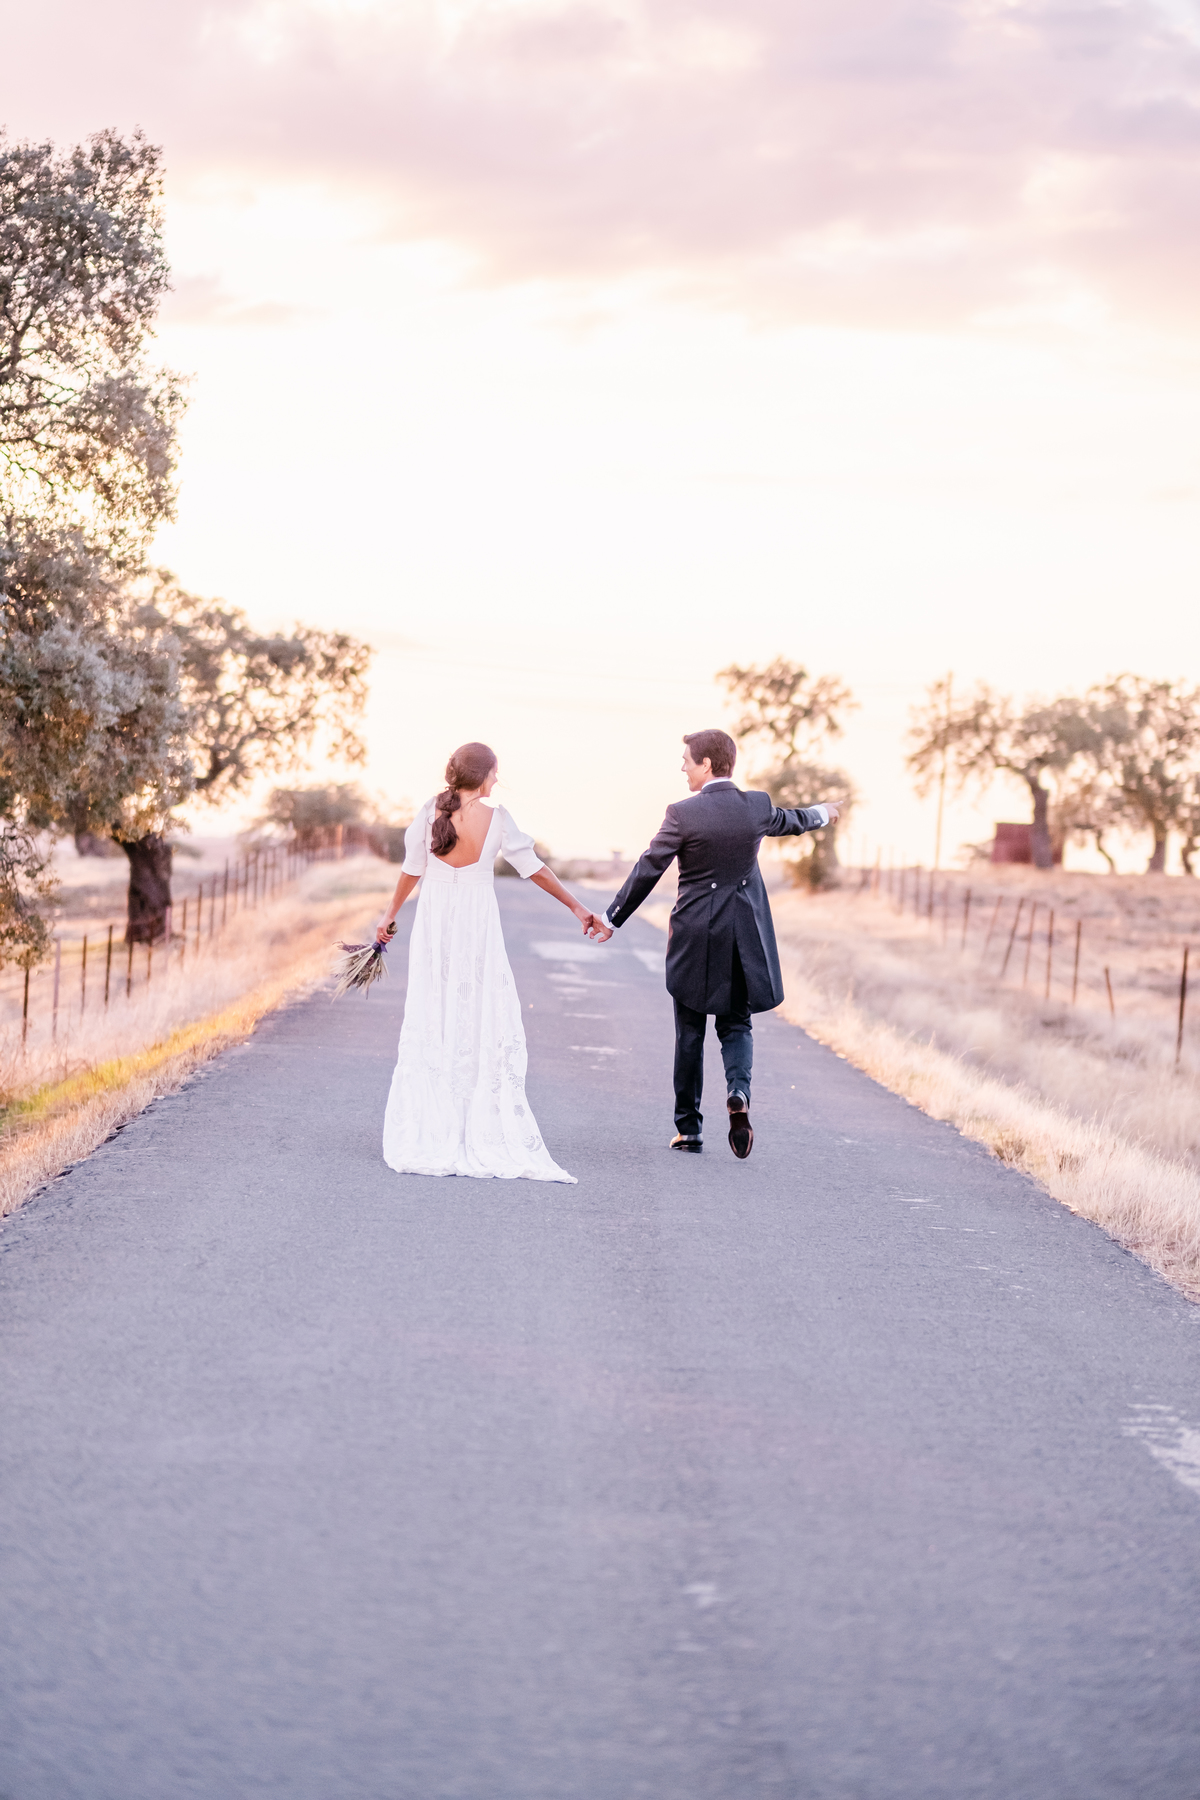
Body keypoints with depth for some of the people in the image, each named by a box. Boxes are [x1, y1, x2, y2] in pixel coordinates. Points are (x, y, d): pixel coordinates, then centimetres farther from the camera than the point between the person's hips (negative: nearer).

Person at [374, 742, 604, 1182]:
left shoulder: (431, 811, -5)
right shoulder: (496, 818, -10)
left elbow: (412, 869, 2)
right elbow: (534, 869, -3)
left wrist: (391, 913, 16)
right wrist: (577, 907, 7)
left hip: (434, 923, 2)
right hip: (478, 925, -2)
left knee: (430, 1024, 7)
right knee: (485, 1025, 3)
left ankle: (425, 1136, 8)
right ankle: (486, 1135, 1)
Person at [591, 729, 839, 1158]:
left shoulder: (683, 813, -13)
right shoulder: (757, 805, -1)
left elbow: (647, 870, -10)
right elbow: (791, 821, 21)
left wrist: (613, 919, -1)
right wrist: (821, 813, 45)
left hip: (696, 937, -3)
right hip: (745, 935, 3)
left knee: (690, 1034, 9)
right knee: (735, 1024, 14)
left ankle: (689, 1127, 14)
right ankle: (738, 1091, -16)